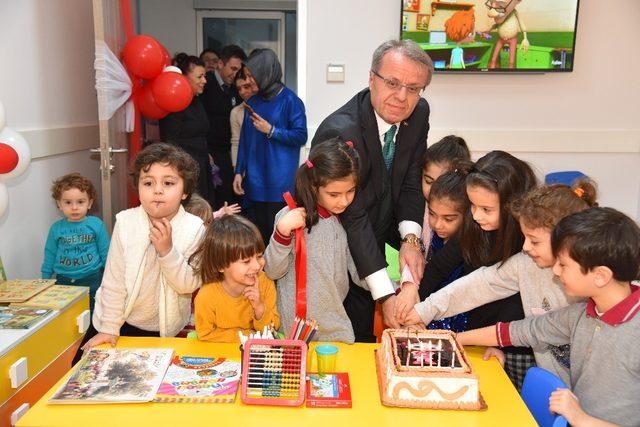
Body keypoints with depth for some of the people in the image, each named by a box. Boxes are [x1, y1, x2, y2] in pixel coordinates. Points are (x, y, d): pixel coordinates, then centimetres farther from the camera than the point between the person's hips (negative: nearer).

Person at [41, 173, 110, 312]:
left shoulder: (96, 224, -6)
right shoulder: (56, 228, 1)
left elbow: (105, 253, 0)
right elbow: (50, 255, 9)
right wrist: (45, 280, 11)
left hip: (92, 279, -2)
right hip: (63, 281, 2)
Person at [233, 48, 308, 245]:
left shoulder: (290, 101, -6)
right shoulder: (253, 102, 11)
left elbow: (301, 136, -8)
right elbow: (244, 140, 12)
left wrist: (271, 130, -13)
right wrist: (239, 172, 7)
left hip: (279, 184, -5)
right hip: (254, 182, 6)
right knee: (256, 234, 12)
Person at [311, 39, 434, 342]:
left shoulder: (419, 114, -8)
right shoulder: (339, 132, -31)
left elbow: (411, 183, -1)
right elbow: (352, 217, -30)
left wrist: (410, 239, -18)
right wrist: (385, 294, -29)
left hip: (377, 241, 6)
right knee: (357, 337, 2)